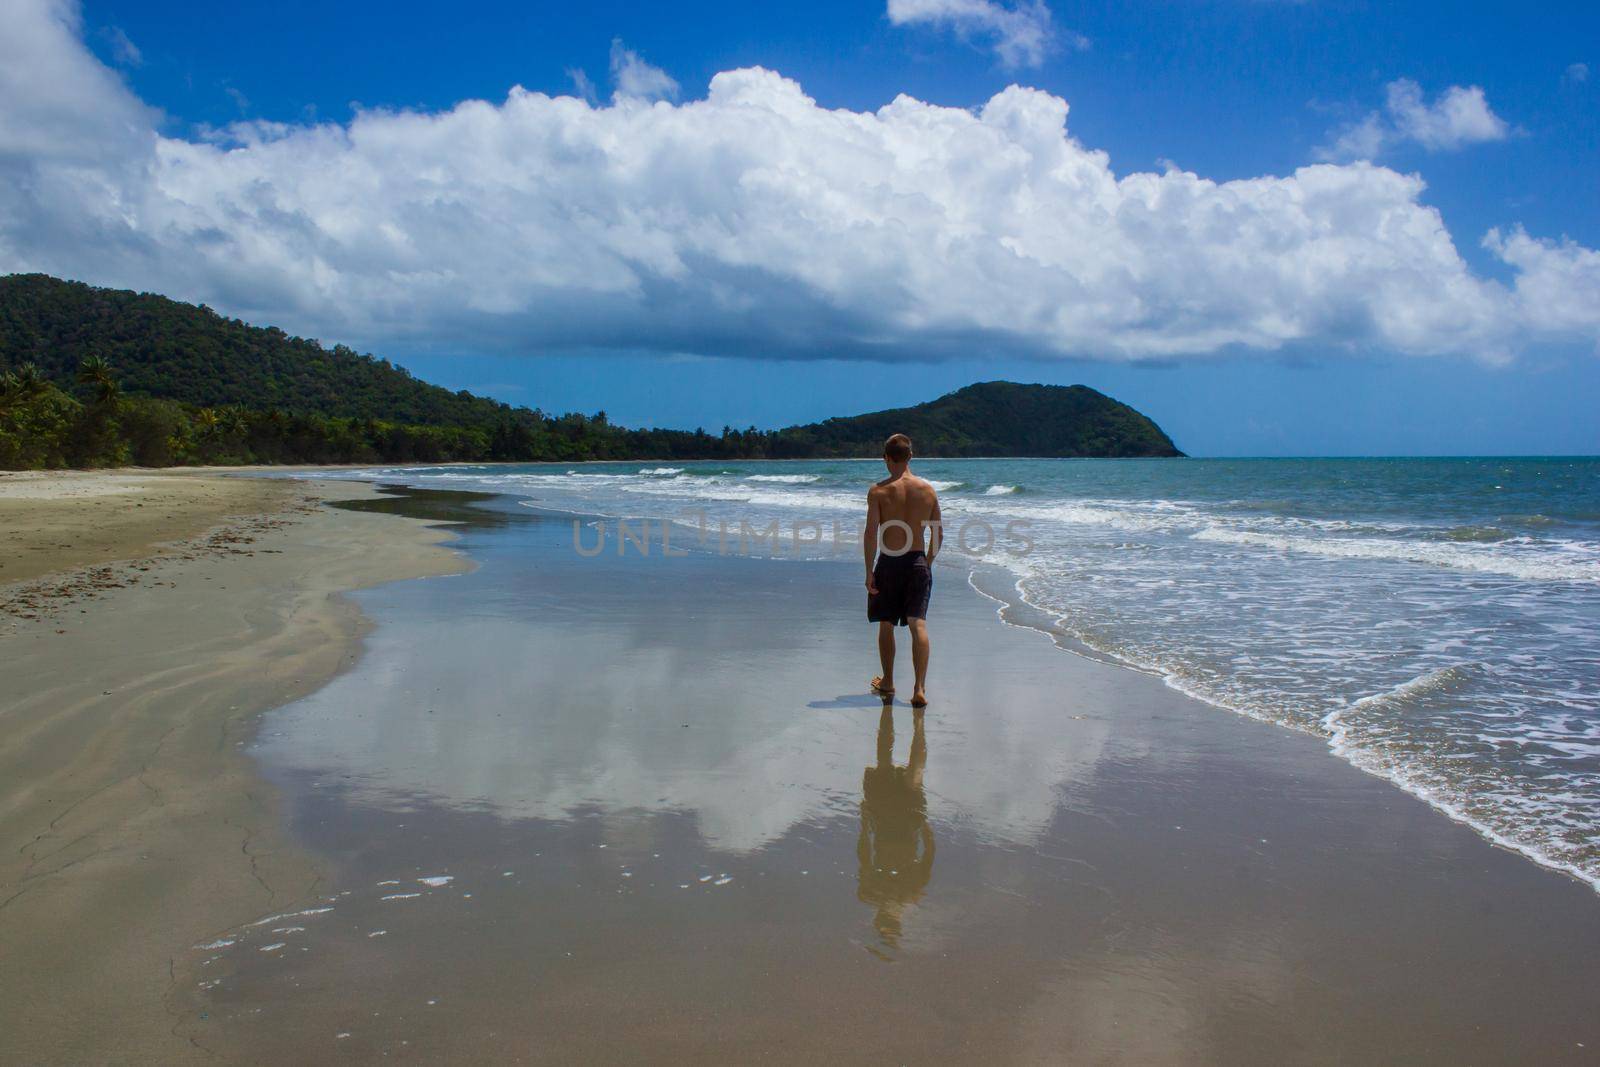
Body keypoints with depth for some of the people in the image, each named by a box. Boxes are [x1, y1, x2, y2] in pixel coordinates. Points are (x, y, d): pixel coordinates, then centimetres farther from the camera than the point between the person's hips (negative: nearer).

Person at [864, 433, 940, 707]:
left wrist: (869, 571, -6)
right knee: (918, 624, -2)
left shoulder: (878, 491, -8)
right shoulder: (927, 489, 0)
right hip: (918, 563, 2)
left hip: (888, 564, -1)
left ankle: (887, 683, 28)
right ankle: (920, 689, -13)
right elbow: (936, 534, 5)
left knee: (886, 626, 14)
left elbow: (871, 534, -12)